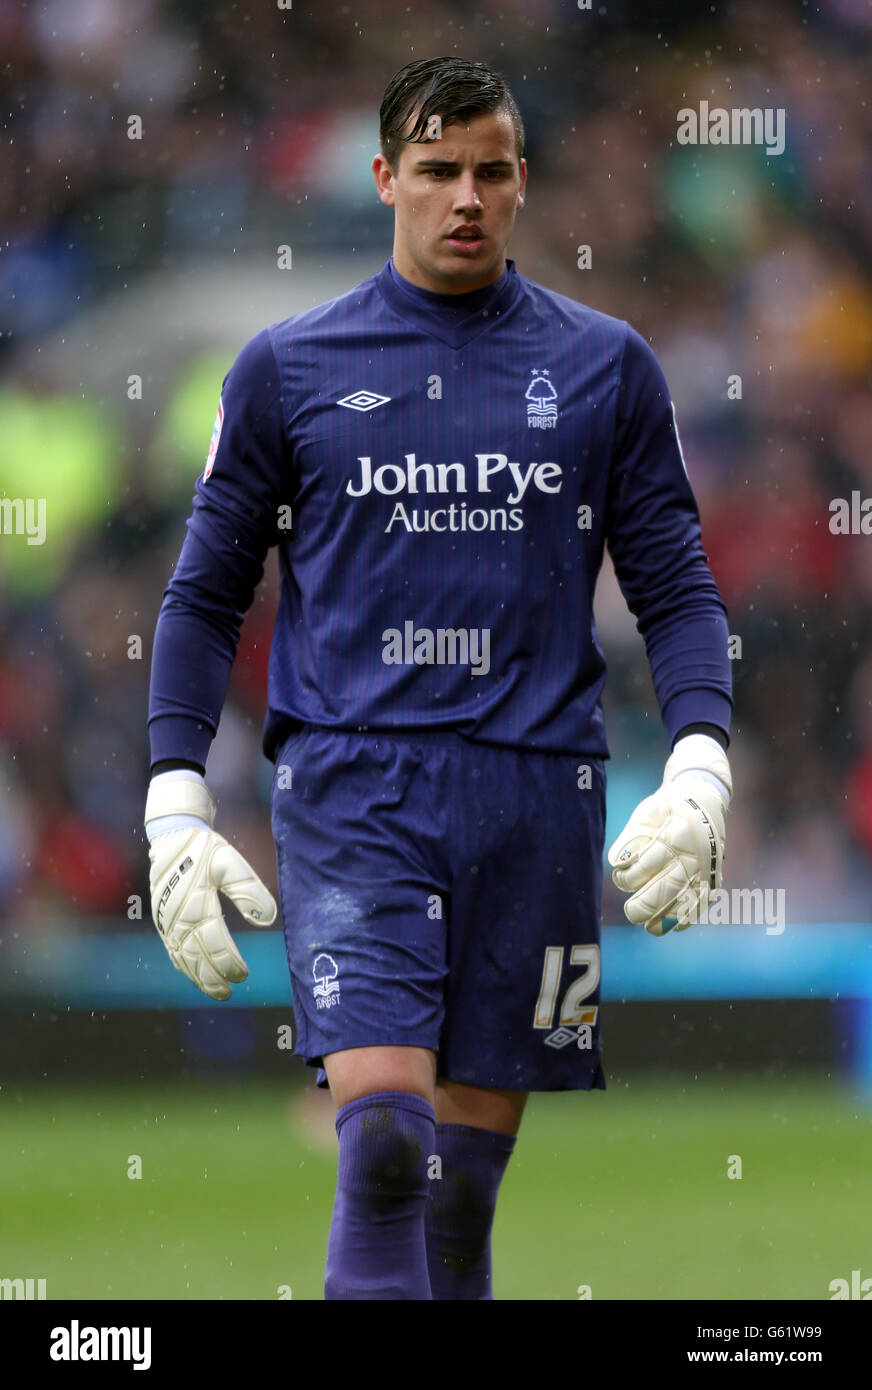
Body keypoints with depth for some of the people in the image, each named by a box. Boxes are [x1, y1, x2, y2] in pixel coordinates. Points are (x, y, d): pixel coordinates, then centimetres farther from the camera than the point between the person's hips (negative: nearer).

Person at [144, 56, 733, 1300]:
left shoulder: (606, 367, 10)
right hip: (351, 787, -2)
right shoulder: (289, 368, 7)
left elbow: (678, 589, 10)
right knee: (383, 1137, -18)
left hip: (535, 793, 2)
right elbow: (206, 595, 11)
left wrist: (700, 767, -7)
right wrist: (175, 805, 1)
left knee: (467, 1180, 5)